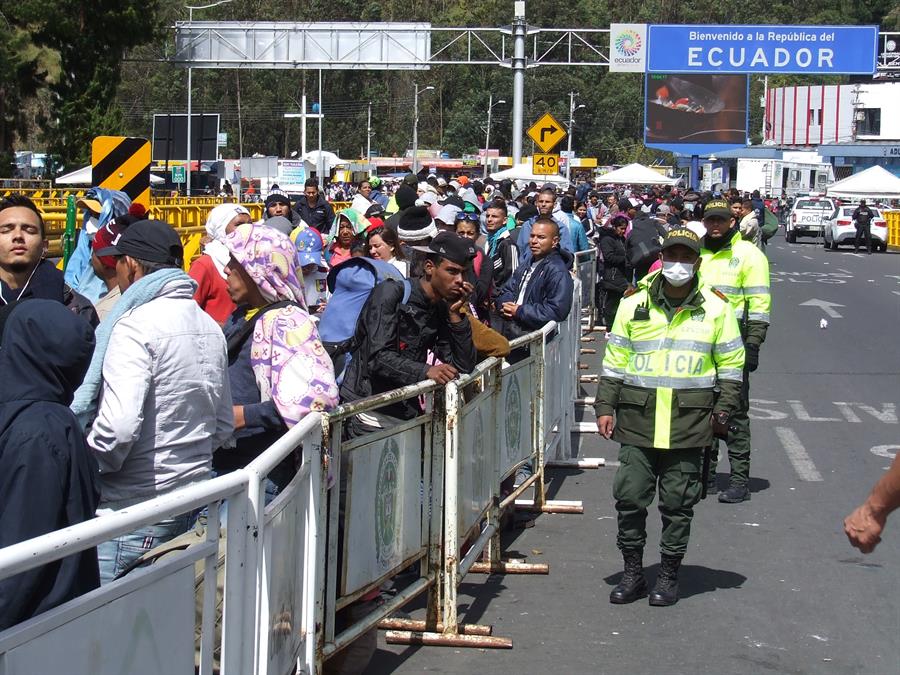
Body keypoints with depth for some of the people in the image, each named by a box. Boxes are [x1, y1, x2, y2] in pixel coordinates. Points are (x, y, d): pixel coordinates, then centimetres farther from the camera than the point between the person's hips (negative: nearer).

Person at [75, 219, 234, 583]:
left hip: (132, 513, -8)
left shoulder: (135, 325, -15)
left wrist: (84, 469, -7)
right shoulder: (208, 326, 12)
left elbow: (118, 427, -24)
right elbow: (223, 426, 17)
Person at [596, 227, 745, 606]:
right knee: (630, 497, 1)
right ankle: (632, 572, 15)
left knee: (678, 503, 4)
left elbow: (730, 364, 10)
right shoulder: (635, 304, 6)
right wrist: (605, 407, 5)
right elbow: (614, 361, 10)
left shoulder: (715, 308, 4)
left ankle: (669, 575, 17)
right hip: (638, 419, 1)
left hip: (689, 422, -1)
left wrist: (723, 410, 2)